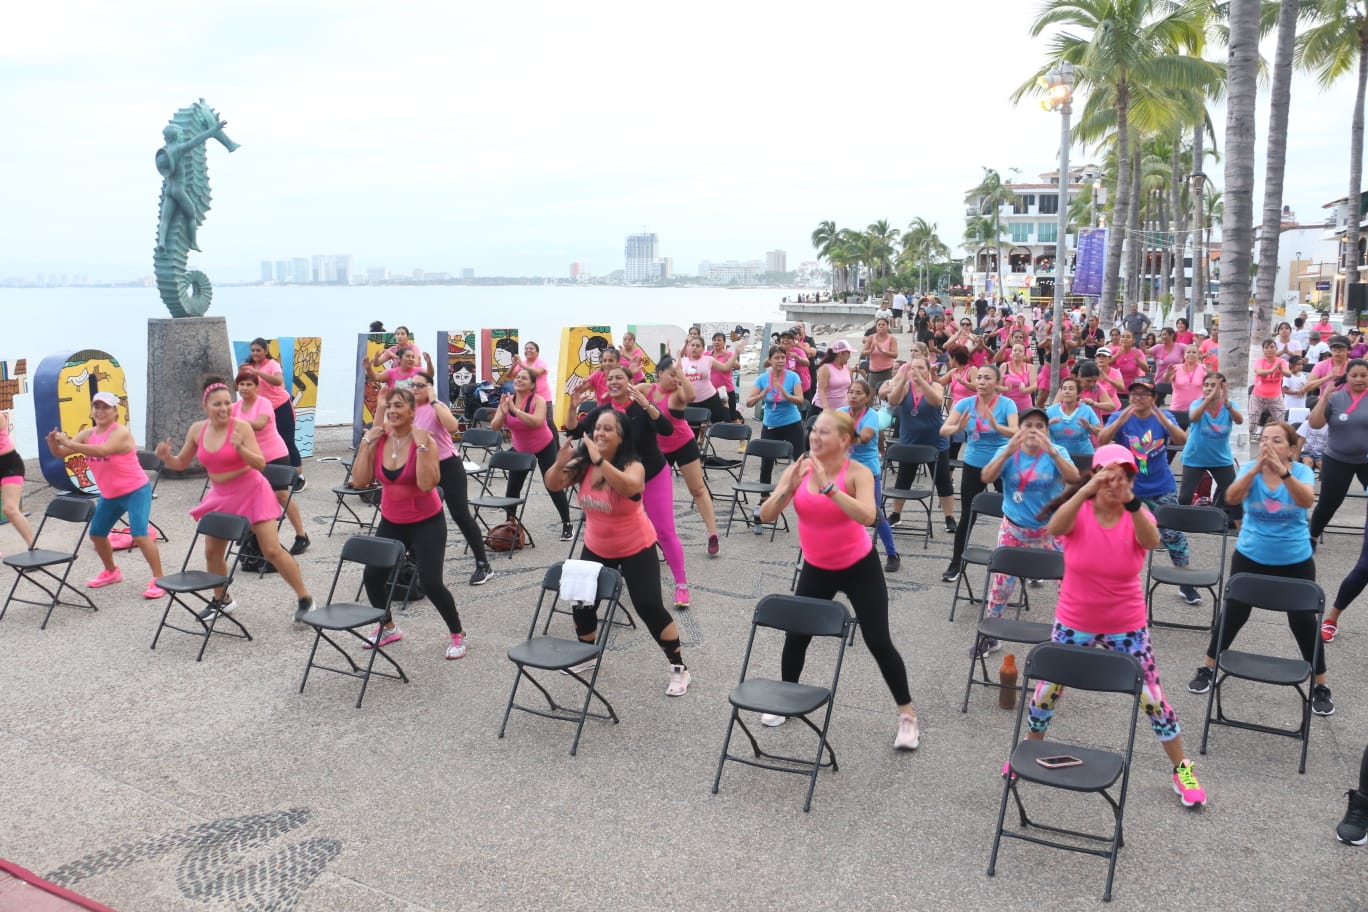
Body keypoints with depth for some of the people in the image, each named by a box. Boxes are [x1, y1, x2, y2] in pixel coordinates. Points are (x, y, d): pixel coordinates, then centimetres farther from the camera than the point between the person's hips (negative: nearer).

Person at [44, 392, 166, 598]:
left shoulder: (120, 433, -20)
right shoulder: (88, 434, 2)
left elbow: (102, 451, -39)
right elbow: (60, 453, -3)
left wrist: (70, 444, -42)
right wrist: (53, 442, -25)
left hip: (136, 491, -8)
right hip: (110, 495, 8)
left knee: (139, 534, -19)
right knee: (96, 534, 17)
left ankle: (159, 580, -12)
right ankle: (112, 572, 39)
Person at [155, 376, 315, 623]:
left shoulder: (241, 426, -18)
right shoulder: (197, 430, -3)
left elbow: (260, 464, -21)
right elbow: (181, 464, 8)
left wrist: (240, 448, -38)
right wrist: (166, 456, -12)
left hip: (251, 493, -5)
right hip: (220, 496, 6)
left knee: (272, 550, -8)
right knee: (212, 552, 11)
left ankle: (305, 599, 3)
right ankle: (222, 600, 35)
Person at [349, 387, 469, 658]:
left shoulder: (425, 441, -18)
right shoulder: (377, 440, -5)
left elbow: (427, 484, -30)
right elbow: (360, 481, -12)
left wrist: (421, 446, -31)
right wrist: (367, 444, -15)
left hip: (426, 523, -5)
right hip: (391, 522, 5)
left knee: (430, 582, -13)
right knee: (372, 575, -4)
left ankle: (458, 634, 10)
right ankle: (388, 628, 24)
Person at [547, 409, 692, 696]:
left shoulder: (633, 466, -24)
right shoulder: (583, 464, -10)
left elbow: (629, 488, -46)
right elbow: (553, 485, -14)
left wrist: (600, 460, -53)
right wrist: (560, 463, -34)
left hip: (636, 549, -5)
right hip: (596, 548, 5)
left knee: (649, 608, -9)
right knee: (581, 602, 9)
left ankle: (679, 668, 7)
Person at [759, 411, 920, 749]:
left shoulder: (857, 473, -20)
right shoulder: (799, 469, -10)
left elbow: (867, 516, -39)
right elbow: (766, 515, -15)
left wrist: (828, 486, -42)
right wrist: (788, 488, -32)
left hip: (859, 567, -4)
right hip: (816, 568, 4)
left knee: (878, 642, -2)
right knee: (795, 636, 8)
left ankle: (907, 716, 15)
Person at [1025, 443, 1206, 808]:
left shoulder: (1137, 515, -11)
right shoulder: (1078, 513, -14)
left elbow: (1151, 542, -35)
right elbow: (1054, 528, -39)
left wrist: (1131, 501, -51)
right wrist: (1087, 489, -52)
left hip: (1126, 627, 0)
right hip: (1073, 624, 0)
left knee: (1152, 697, 5)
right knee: (1047, 690, 12)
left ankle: (1182, 769, 26)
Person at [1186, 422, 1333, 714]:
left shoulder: (1302, 471, -12)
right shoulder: (1250, 468, -11)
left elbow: (1306, 500, -32)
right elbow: (1232, 498, -28)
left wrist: (1283, 471, -46)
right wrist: (1257, 468, -41)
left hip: (1295, 561, -1)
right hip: (1250, 557, 1)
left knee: (1303, 621, 2)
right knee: (1234, 614, 8)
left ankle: (1320, 686, 19)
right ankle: (1208, 669, 26)